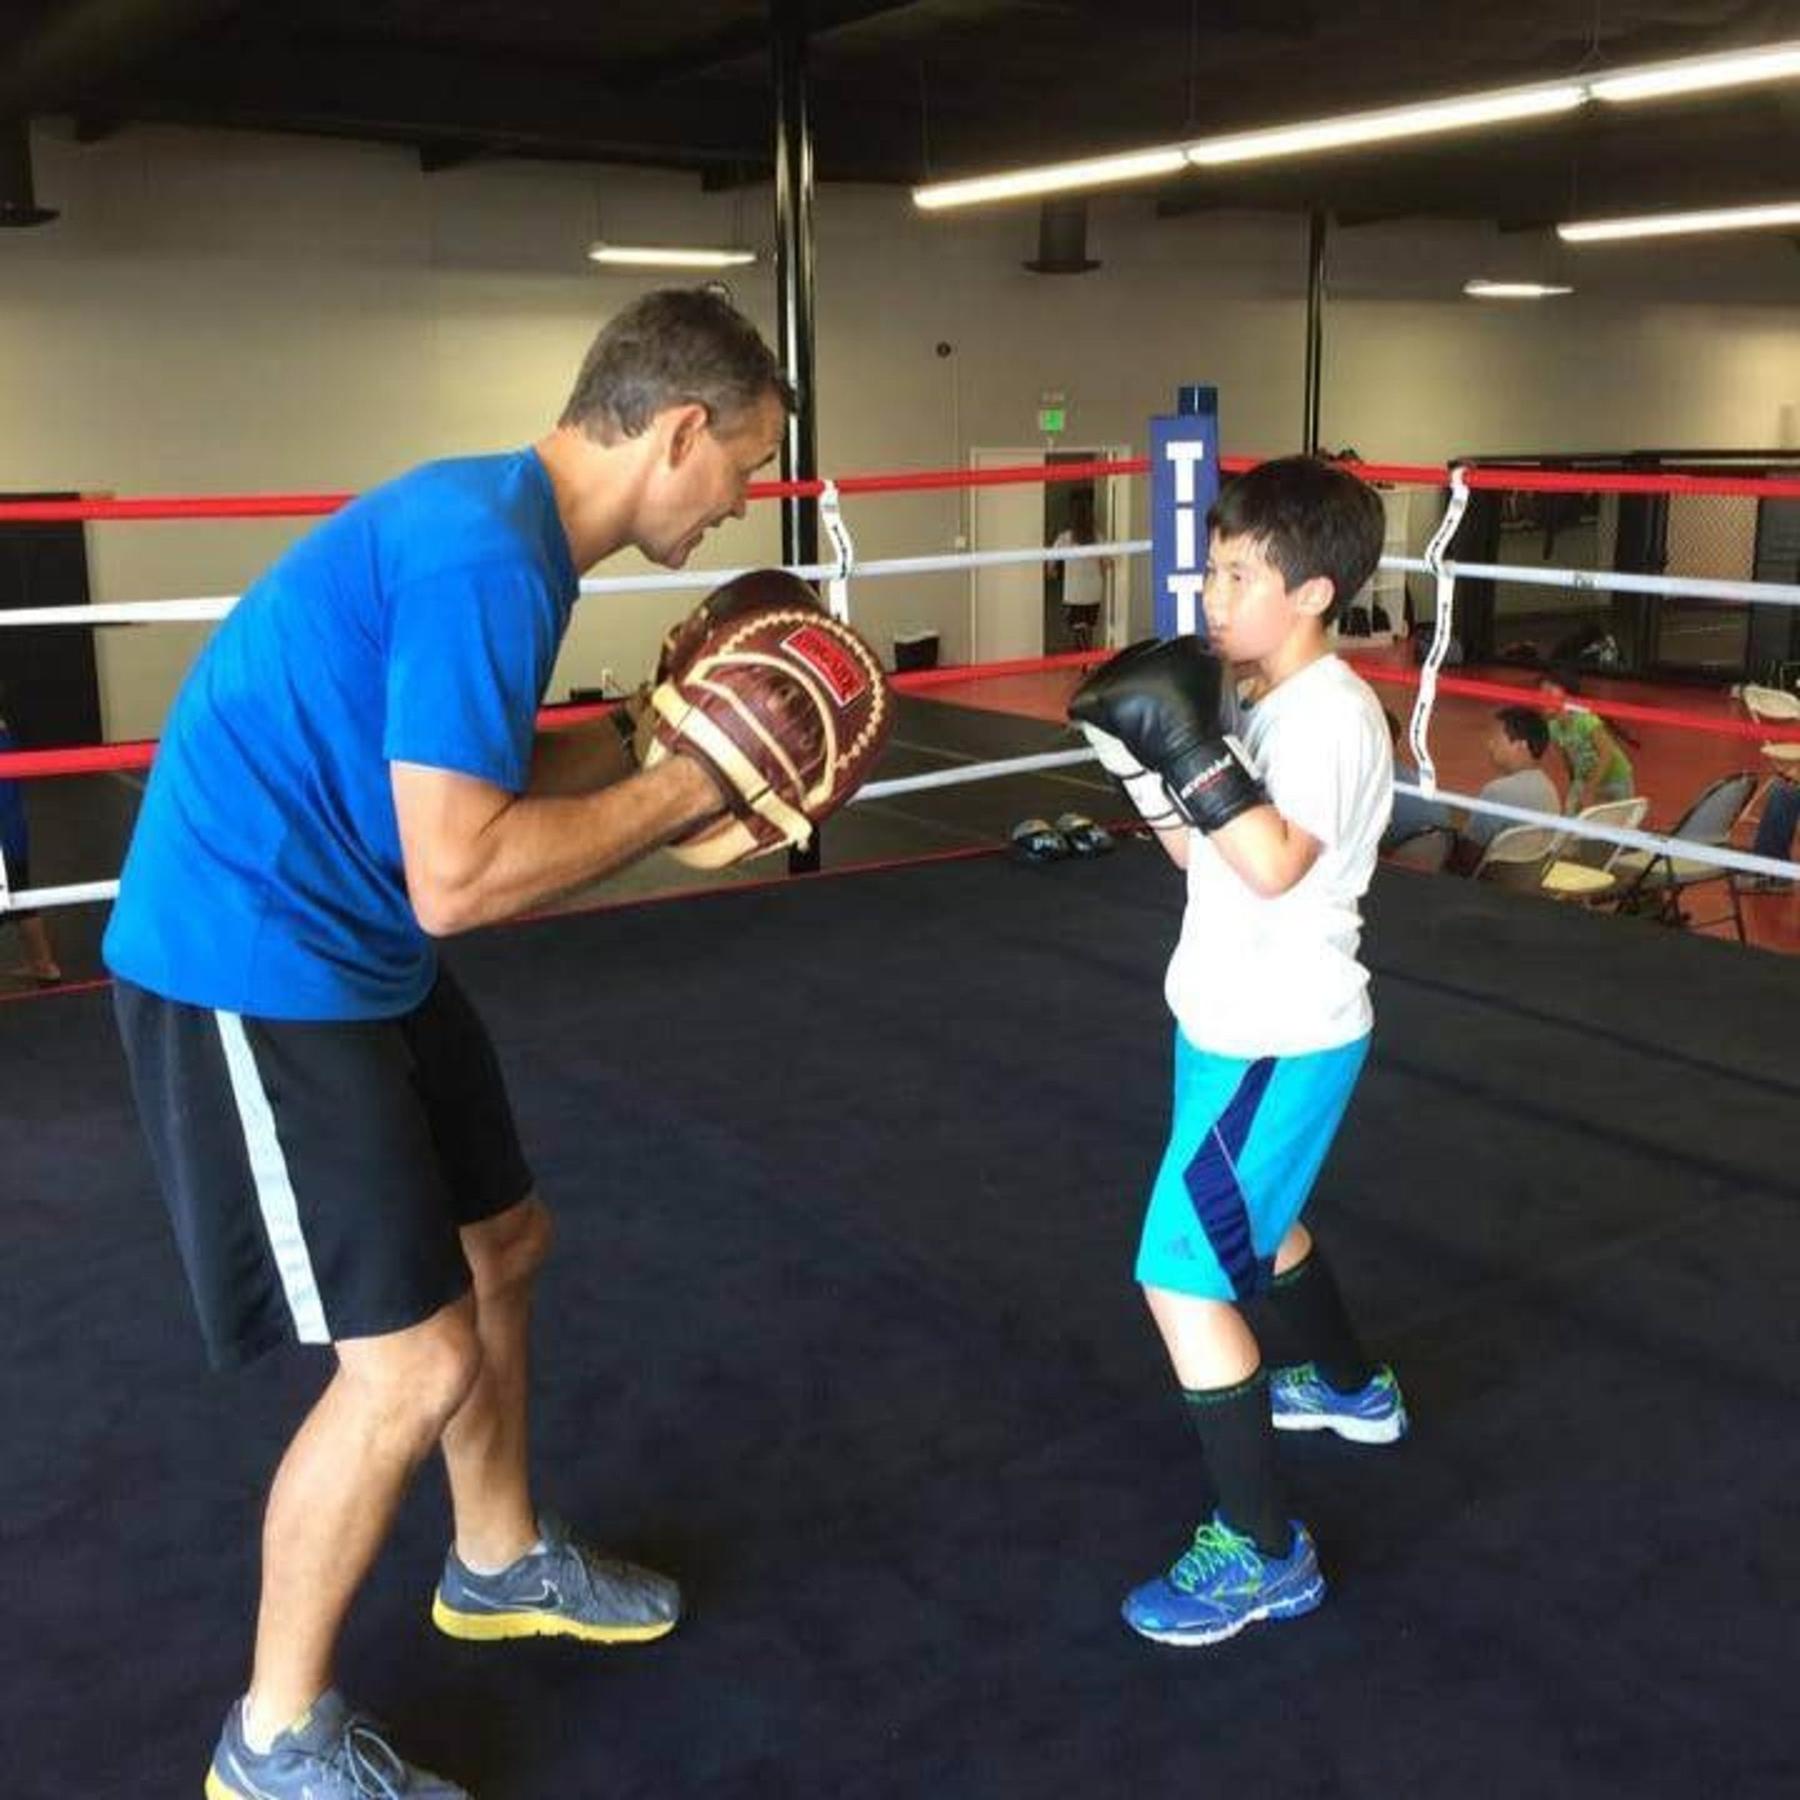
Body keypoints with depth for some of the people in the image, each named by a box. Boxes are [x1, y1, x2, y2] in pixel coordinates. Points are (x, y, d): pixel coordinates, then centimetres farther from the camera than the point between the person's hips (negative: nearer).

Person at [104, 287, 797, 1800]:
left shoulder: (501, 521, 7)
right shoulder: (487, 554, -25)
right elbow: (460, 877, -28)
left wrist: (655, 739, 3)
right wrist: (680, 789, -17)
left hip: (350, 952, 10)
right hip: (257, 967, -10)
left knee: (501, 1246, 20)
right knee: (415, 1363, -5)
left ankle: (501, 1562, 43)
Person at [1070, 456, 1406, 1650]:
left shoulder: (1331, 713, -21)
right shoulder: (1275, 708, 8)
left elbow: (1274, 866, -35)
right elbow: (1210, 860, 10)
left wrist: (1190, 746, -35)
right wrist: (1151, 767, -3)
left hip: (1280, 1044, -10)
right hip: (1236, 1027, 10)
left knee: (1184, 1276, -11)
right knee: (1256, 1223, 30)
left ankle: (1267, 1555, 0)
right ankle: (1355, 1390, 55)